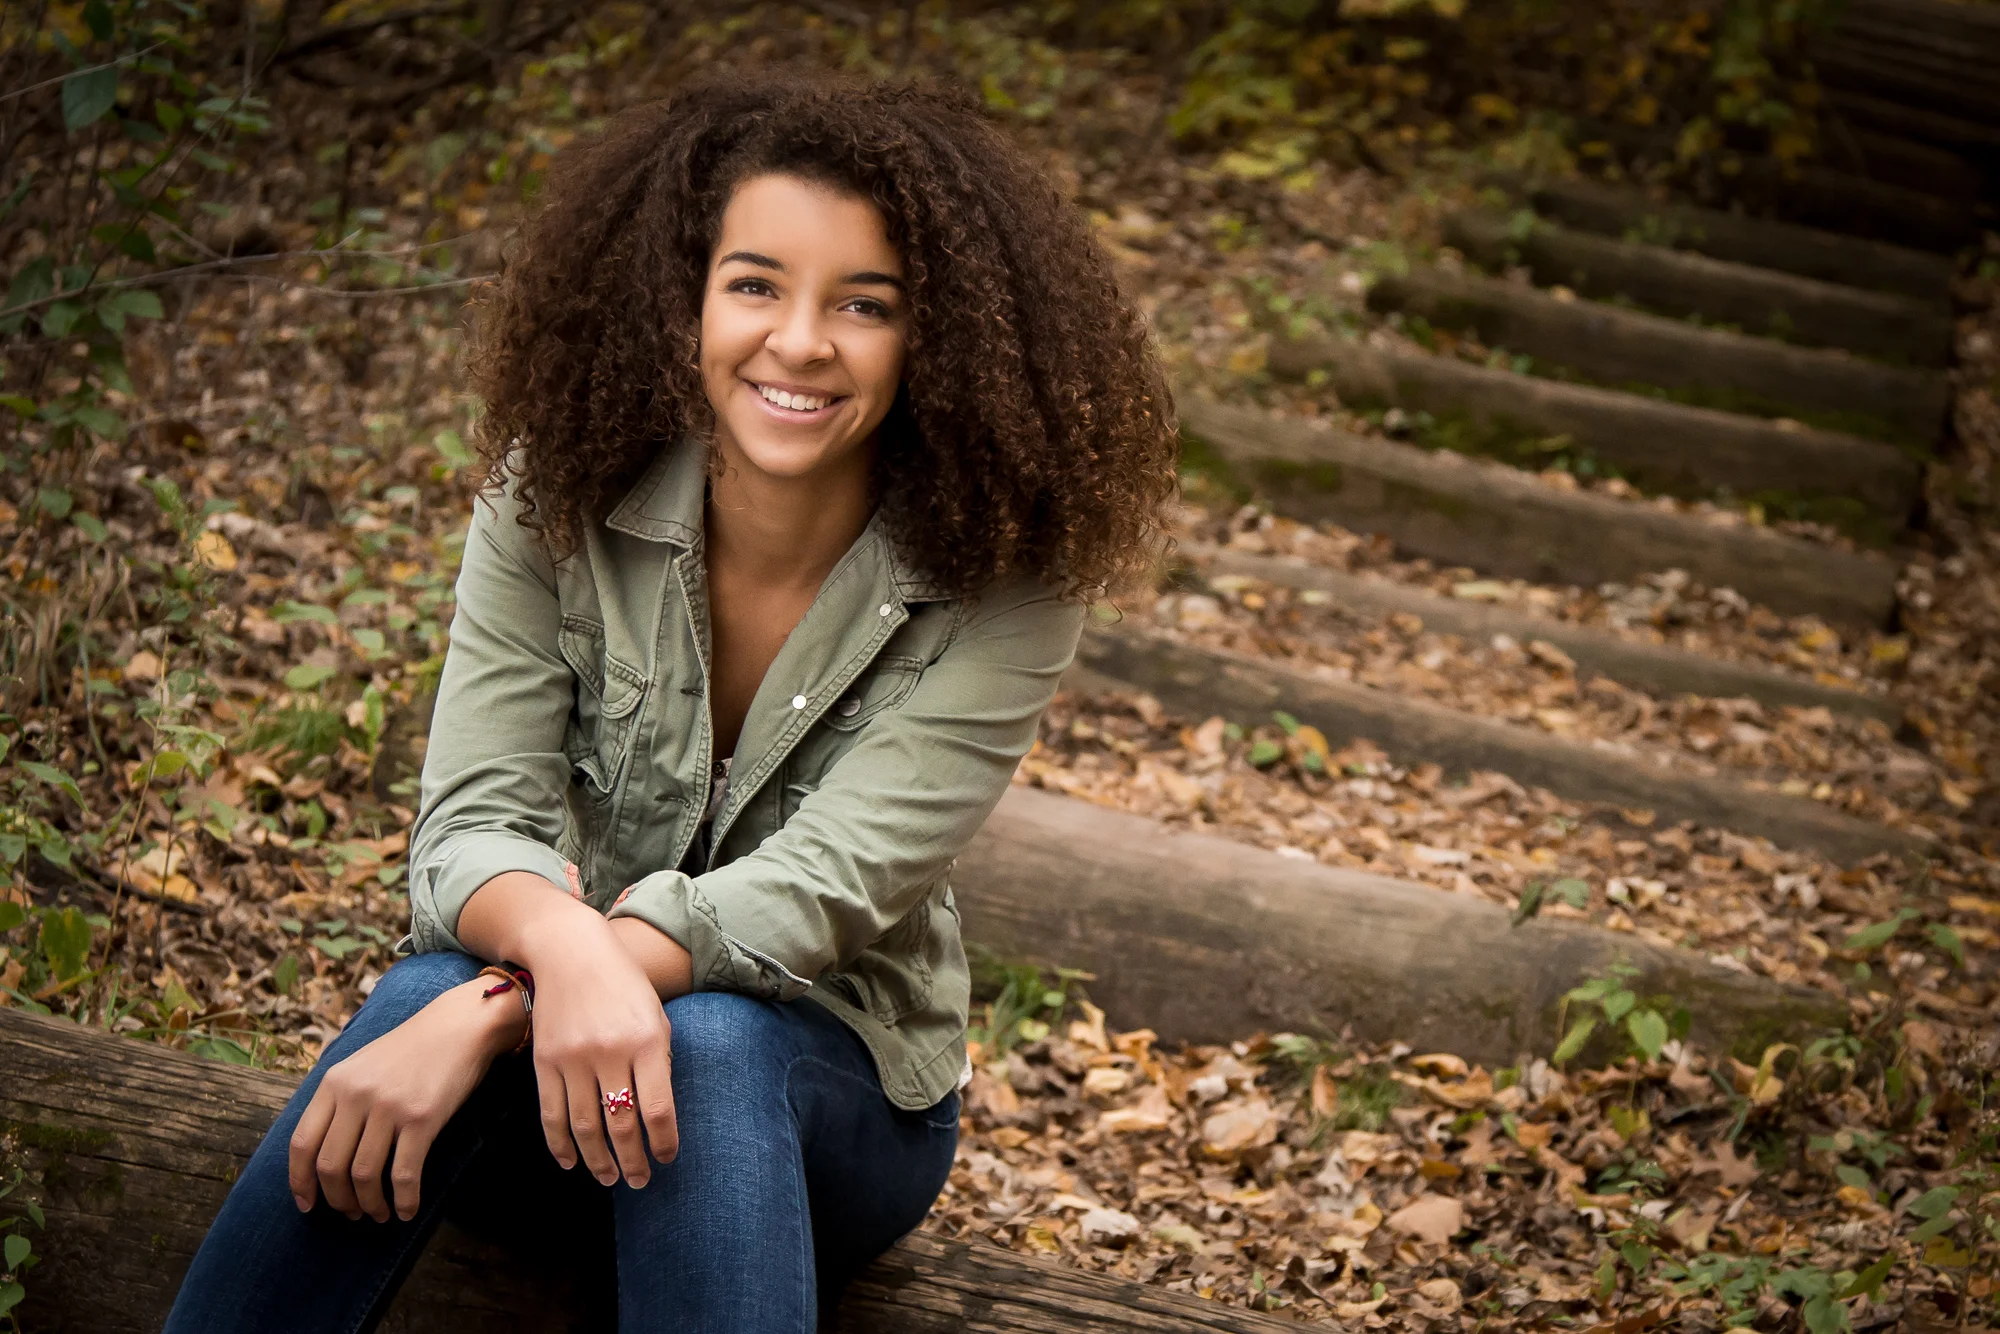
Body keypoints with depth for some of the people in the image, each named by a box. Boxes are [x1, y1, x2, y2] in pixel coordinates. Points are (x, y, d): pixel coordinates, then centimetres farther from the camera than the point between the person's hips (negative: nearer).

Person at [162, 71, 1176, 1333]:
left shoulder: (998, 590, -16)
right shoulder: (556, 500, -10)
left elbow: (820, 890, -25)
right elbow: (476, 818, -17)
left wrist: (492, 1013, -38)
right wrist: (564, 944, -43)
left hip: (831, 1086, -1)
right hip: (552, 1075, 2)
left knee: (706, 1046, -36)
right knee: (434, 990, -33)